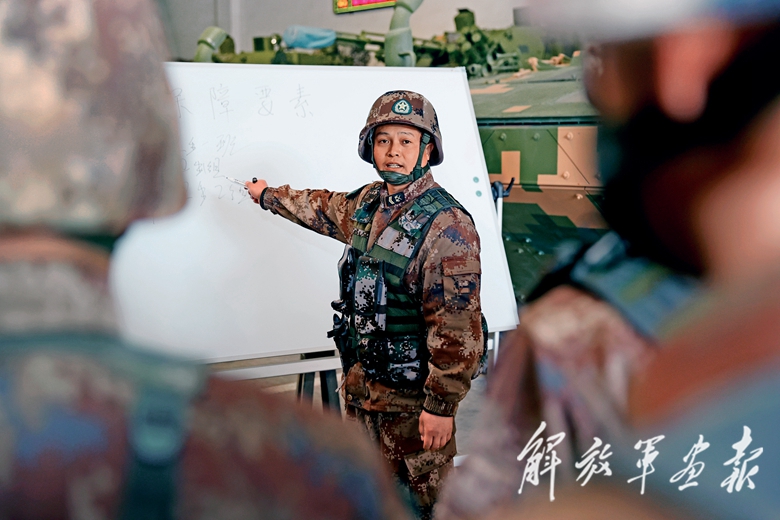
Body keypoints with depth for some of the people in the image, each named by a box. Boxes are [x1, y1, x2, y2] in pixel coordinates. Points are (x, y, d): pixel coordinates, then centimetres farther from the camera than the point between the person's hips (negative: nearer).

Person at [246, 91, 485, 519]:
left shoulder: (447, 226, -22)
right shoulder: (367, 203, 4)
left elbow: (457, 326, -25)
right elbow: (325, 209, 29)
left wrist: (442, 404, -24)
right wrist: (270, 195, 41)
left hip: (413, 398, -8)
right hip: (360, 384, 8)